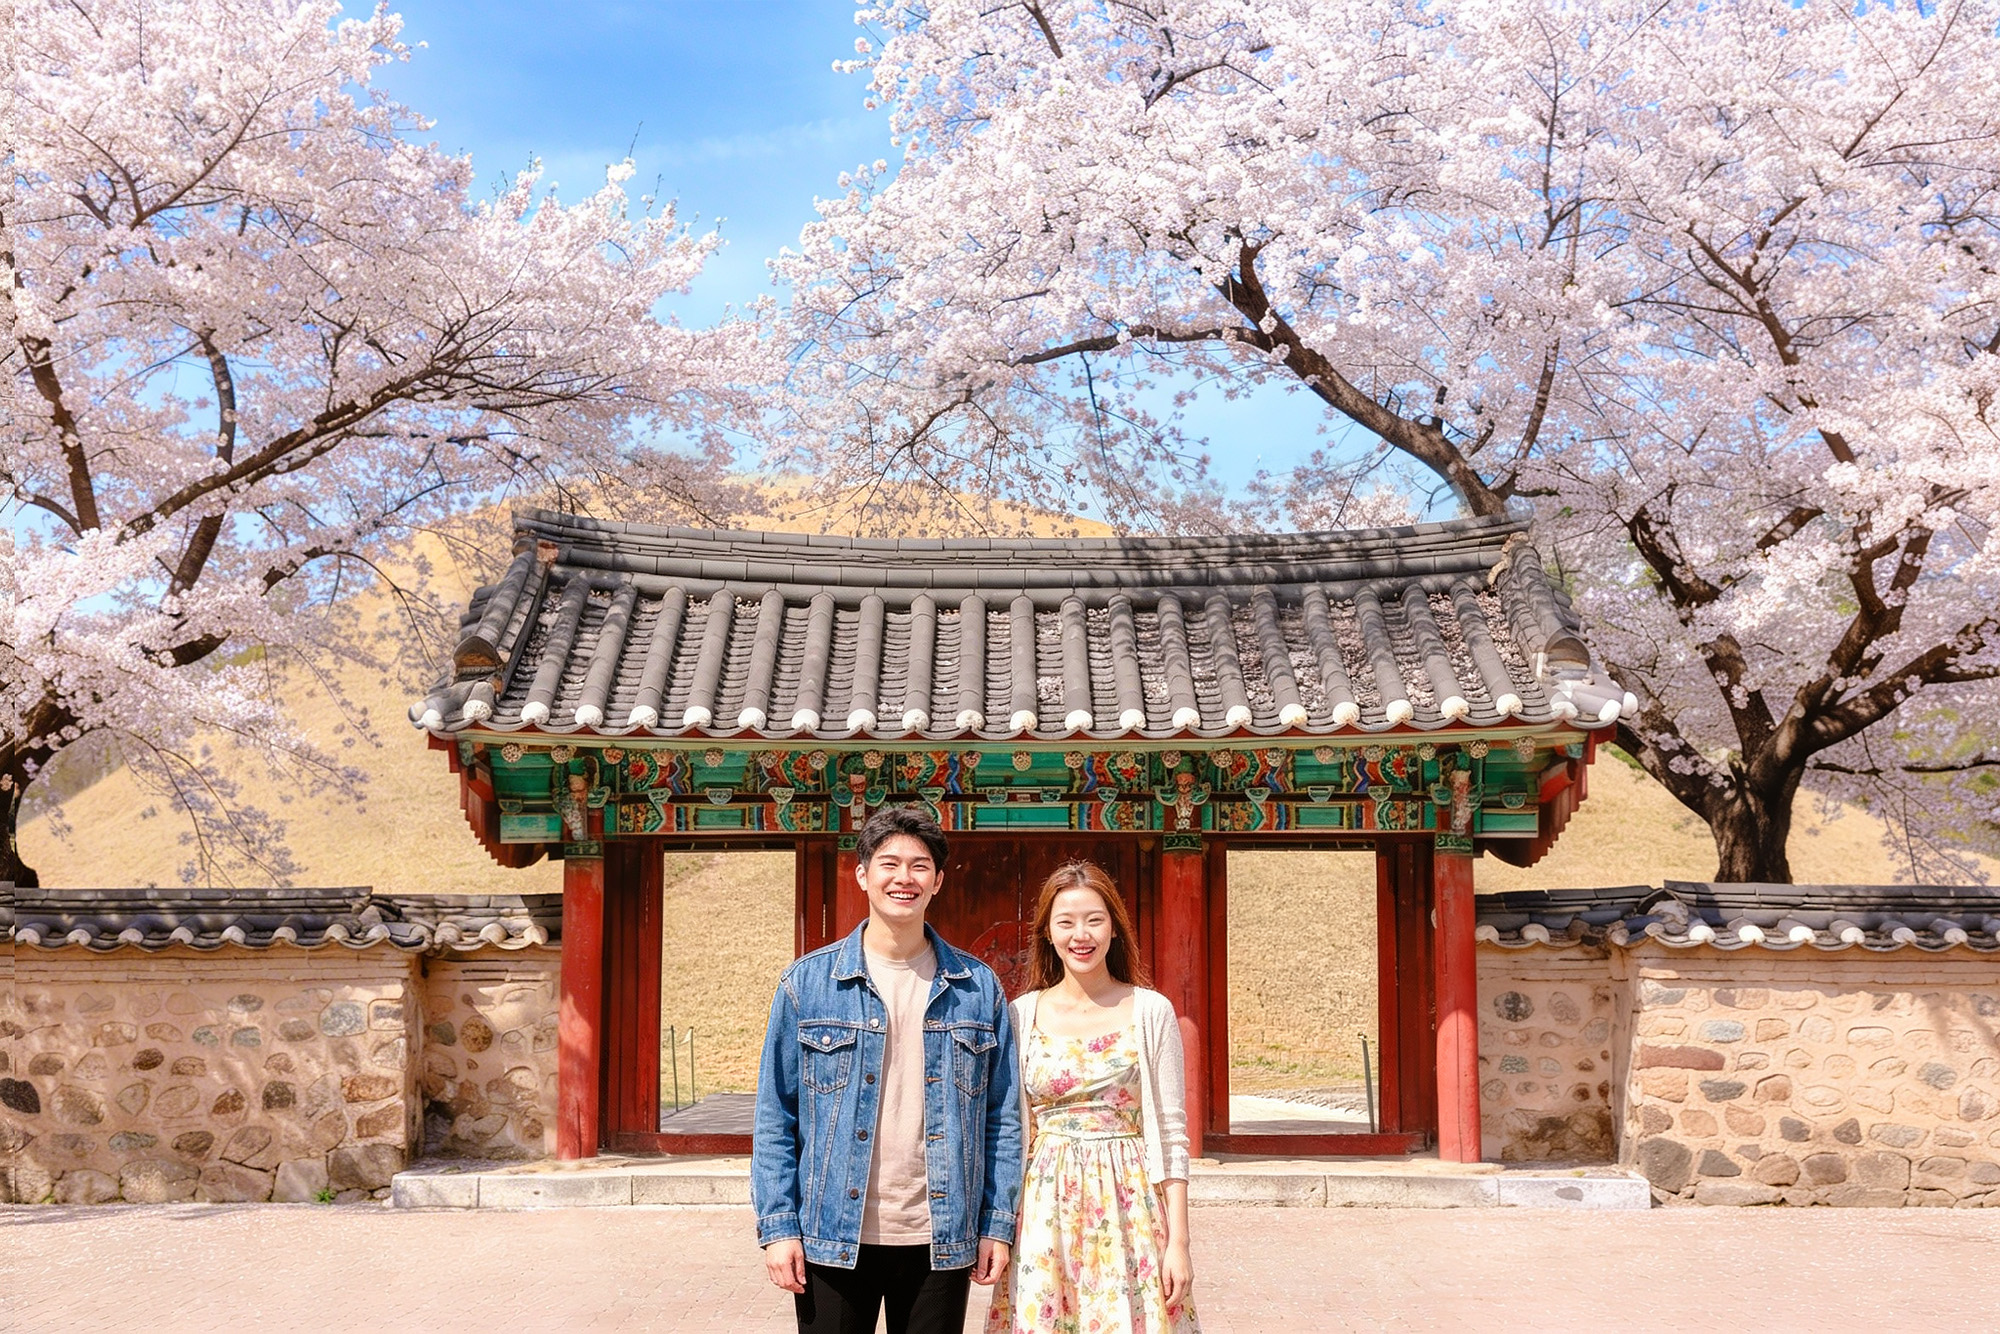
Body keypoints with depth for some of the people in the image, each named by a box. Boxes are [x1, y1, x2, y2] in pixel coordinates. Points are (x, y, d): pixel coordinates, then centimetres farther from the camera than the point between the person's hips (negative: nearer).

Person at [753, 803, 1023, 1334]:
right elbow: (776, 1116, 1)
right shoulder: (807, 983, 0)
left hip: (940, 1242, 1)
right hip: (834, 1238, -1)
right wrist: (778, 1225, -5)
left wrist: (998, 1225, 0)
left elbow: (1002, 1117, 6)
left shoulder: (978, 987, 4)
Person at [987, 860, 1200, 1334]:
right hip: (1046, 1212, 1)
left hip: (1131, 1209, -1)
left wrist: (1178, 1241, -5)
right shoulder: (1022, 1016, 3)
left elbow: (1172, 1133, -1)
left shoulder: (1151, 1012, -1)